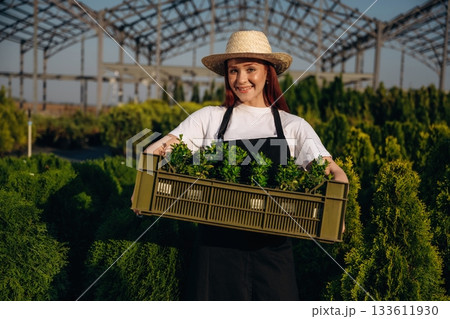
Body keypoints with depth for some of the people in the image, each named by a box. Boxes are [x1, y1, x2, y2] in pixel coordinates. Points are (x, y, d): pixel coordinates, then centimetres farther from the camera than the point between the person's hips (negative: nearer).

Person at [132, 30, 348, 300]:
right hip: (218, 245, 0)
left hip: (272, 249, 0)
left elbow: (335, 172, -2)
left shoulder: (293, 126, 6)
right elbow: (157, 150, 1)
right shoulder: (210, 118, 7)